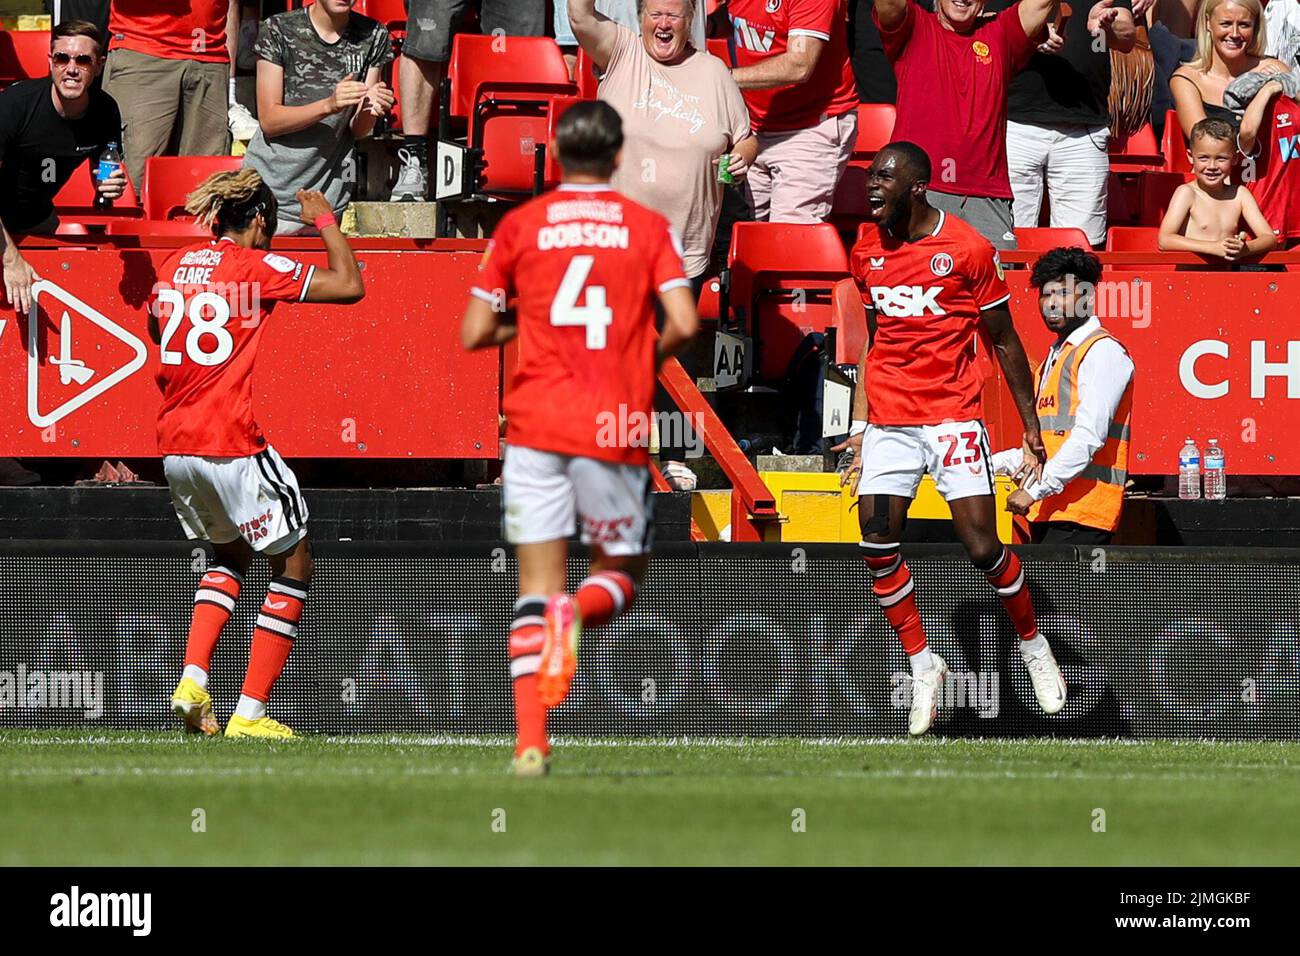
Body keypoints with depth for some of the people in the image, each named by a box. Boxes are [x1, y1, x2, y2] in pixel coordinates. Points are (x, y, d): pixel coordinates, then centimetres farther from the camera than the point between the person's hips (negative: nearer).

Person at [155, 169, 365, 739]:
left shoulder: (176, 265, 11)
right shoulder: (256, 266, -8)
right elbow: (350, 285, -7)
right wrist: (324, 219, 7)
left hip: (173, 444, 7)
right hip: (232, 445, -7)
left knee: (230, 553, 29)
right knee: (294, 563, 8)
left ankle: (192, 680, 9)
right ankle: (250, 711, 2)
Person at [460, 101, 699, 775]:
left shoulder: (519, 227, 5)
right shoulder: (647, 227, 3)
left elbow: (474, 334, 4)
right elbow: (683, 323, -8)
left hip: (535, 423, 1)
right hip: (614, 428, -1)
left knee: (536, 586, 3)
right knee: (622, 571, 15)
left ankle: (530, 743, -12)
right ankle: (578, 611, -21)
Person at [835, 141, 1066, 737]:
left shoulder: (968, 250, -6)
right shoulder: (866, 252, 8)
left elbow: (1004, 342, 1)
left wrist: (1031, 426, 3)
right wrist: (859, 427, 15)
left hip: (953, 414, -4)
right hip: (887, 419, 4)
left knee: (982, 547, -9)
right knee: (877, 545, -7)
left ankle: (1032, 644, 15)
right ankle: (922, 665, 8)